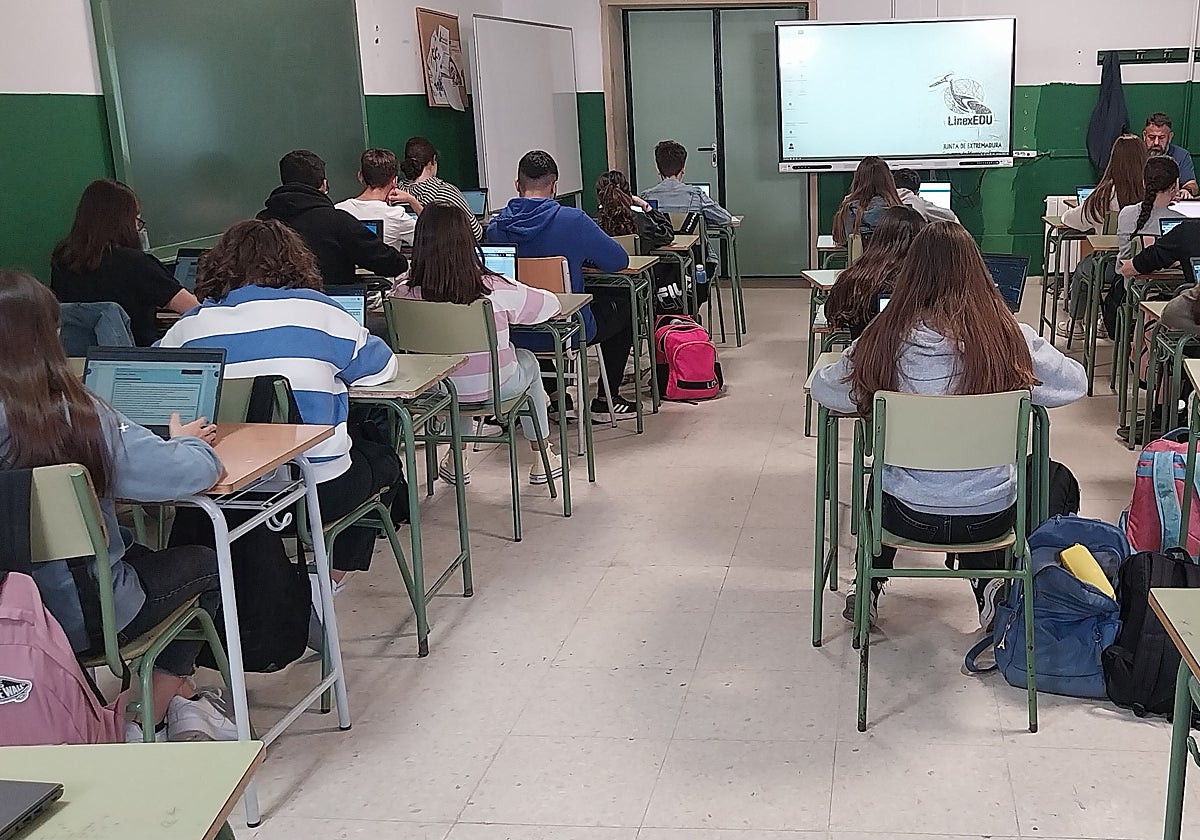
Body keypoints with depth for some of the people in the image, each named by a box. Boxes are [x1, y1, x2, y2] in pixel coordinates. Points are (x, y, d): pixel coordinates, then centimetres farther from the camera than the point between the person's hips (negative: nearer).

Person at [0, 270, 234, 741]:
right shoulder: (76, 416, -24)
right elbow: (188, 474, -22)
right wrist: (187, 441, 1)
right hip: (81, 618, -5)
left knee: (138, 549, 32)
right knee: (203, 565, 22)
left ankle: (182, 699, 36)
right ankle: (159, 715, 33)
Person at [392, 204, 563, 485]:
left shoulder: (404, 293, -21)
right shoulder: (495, 289, -24)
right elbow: (552, 305, -8)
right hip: (494, 388, -2)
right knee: (528, 361, 32)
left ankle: (457, 459, 42)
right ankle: (542, 459, 42)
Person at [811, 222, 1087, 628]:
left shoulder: (889, 336, -15)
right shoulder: (1011, 335, -12)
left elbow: (823, 388, -1)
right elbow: (1076, 383, 4)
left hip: (910, 517, -1)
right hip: (992, 518, 1)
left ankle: (868, 589, 36)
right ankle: (989, 587, 29)